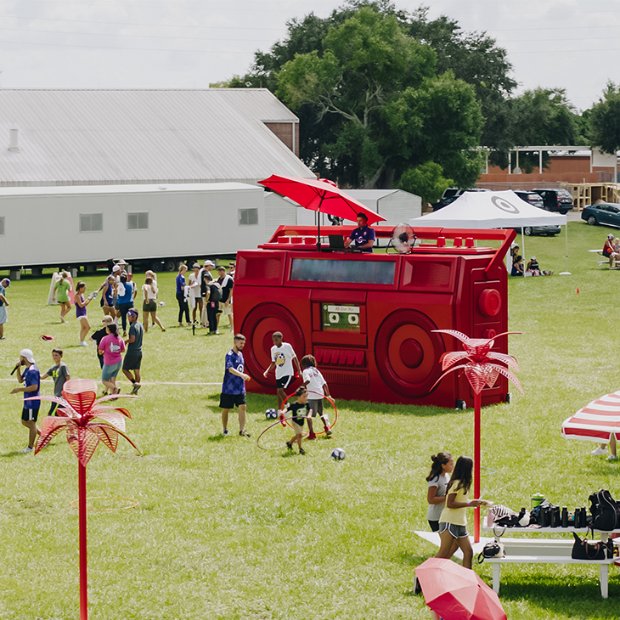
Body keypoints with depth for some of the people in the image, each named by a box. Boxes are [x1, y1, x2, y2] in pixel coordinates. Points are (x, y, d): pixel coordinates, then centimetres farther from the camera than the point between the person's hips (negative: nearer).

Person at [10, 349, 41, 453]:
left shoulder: (32, 371, -21)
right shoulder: (27, 369, 10)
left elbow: (34, 387, -27)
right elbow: (20, 380, 21)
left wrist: (19, 390, -23)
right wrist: (18, 369, 5)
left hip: (32, 402, -10)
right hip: (27, 401, 10)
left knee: (31, 423, 0)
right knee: (24, 422, 18)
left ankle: (30, 447, 9)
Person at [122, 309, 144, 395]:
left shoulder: (133, 326, -19)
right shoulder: (140, 325, 8)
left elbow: (132, 339, -25)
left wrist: (126, 342, -7)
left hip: (132, 352, -8)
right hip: (139, 351, 8)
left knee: (125, 369, 2)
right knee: (137, 370, 12)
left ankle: (135, 383, -8)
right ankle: (135, 390, 16)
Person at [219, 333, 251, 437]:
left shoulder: (240, 354, 10)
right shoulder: (230, 355, -15)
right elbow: (231, 369, -30)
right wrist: (242, 375, -44)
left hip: (240, 389, 6)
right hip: (228, 389, -6)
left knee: (243, 407, -5)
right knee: (226, 409, 6)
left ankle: (242, 430, -2)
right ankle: (224, 430, 19)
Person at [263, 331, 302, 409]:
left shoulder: (287, 346, -10)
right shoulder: (273, 349, 6)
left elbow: (294, 358, -5)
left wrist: (299, 370, -10)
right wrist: (267, 371, 2)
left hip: (287, 373, -6)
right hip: (278, 374, 6)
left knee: (280, 390, -19)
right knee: (278, 392, 7)